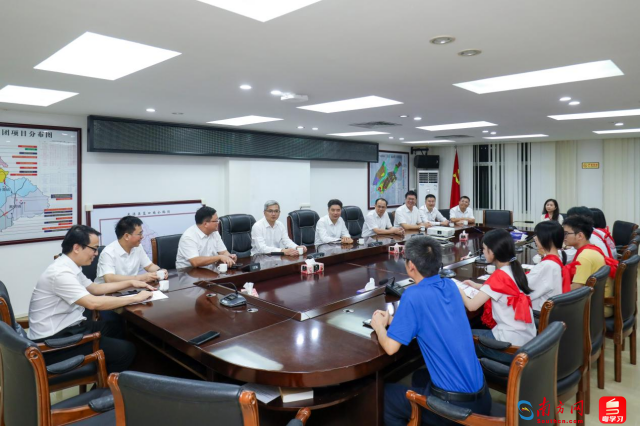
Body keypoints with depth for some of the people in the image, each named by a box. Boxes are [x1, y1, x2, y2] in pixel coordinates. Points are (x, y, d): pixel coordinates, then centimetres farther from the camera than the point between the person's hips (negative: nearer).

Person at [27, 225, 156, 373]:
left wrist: (130, 283, 14)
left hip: (68, 327, 10)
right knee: (126, 350, -14)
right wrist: (135, 298, -22)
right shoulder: (61, 273, -24)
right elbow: (94, 303, -31)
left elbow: (94, 288, 20)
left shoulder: (69, 266, 6)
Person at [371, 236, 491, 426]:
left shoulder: (413, 295, -20)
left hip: (455, 405, -7)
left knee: (385, 395, 14)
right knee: (419, 377, 32)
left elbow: (390, 347, -16)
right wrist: (392, 320, 15)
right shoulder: (450, 285, 1)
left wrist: (379, 326, 4)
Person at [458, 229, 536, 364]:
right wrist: (478, 286, 16)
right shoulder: (514, 268, 2)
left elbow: (472, 306, -21)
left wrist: (459, 291, -3)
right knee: (479, 332, 26)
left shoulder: (499, 276, -21)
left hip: (513, 344, -8)